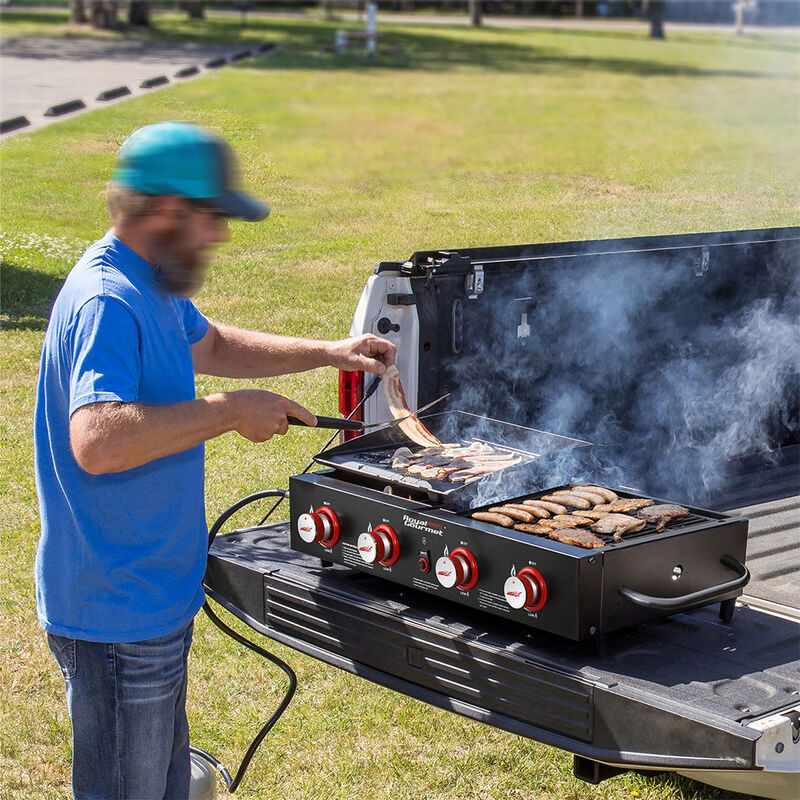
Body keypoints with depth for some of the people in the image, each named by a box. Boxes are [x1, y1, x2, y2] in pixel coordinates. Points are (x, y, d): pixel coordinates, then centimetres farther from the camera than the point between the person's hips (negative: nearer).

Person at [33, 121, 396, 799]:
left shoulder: (153, 285, 9)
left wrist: (329, 353, 21)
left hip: (152, 595, 10)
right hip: (117, 610, -10)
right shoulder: (107, 302, -24)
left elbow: (211, 344, 29)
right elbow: (97, 441, -38)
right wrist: (229, 413, -30)